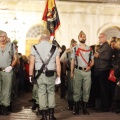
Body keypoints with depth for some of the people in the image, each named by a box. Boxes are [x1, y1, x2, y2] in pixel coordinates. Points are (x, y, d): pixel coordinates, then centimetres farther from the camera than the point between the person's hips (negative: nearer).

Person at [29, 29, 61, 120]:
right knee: (51, 92, 14)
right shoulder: (55, 48, -1)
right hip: (51, 74, 0)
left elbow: (31, 63, -4)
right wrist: (59, 76, 2)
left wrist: (31, 75, 3)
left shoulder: (35, 48, -2)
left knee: (42, 93, 7)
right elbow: (58, 64, -4)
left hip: (39, 74, 0)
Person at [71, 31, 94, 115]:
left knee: (86, 90, 3)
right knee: (77, 90, 1)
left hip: (87, 71, 2)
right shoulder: (75, 49, 5)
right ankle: (76, 109, 9)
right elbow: (73, 61, 5)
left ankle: (85, 108, 12)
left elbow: (92, 61, 12)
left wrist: (89, 66, -8)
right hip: (78, 71, -2)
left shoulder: (89, 49, 10)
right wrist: (72, 72, -2)